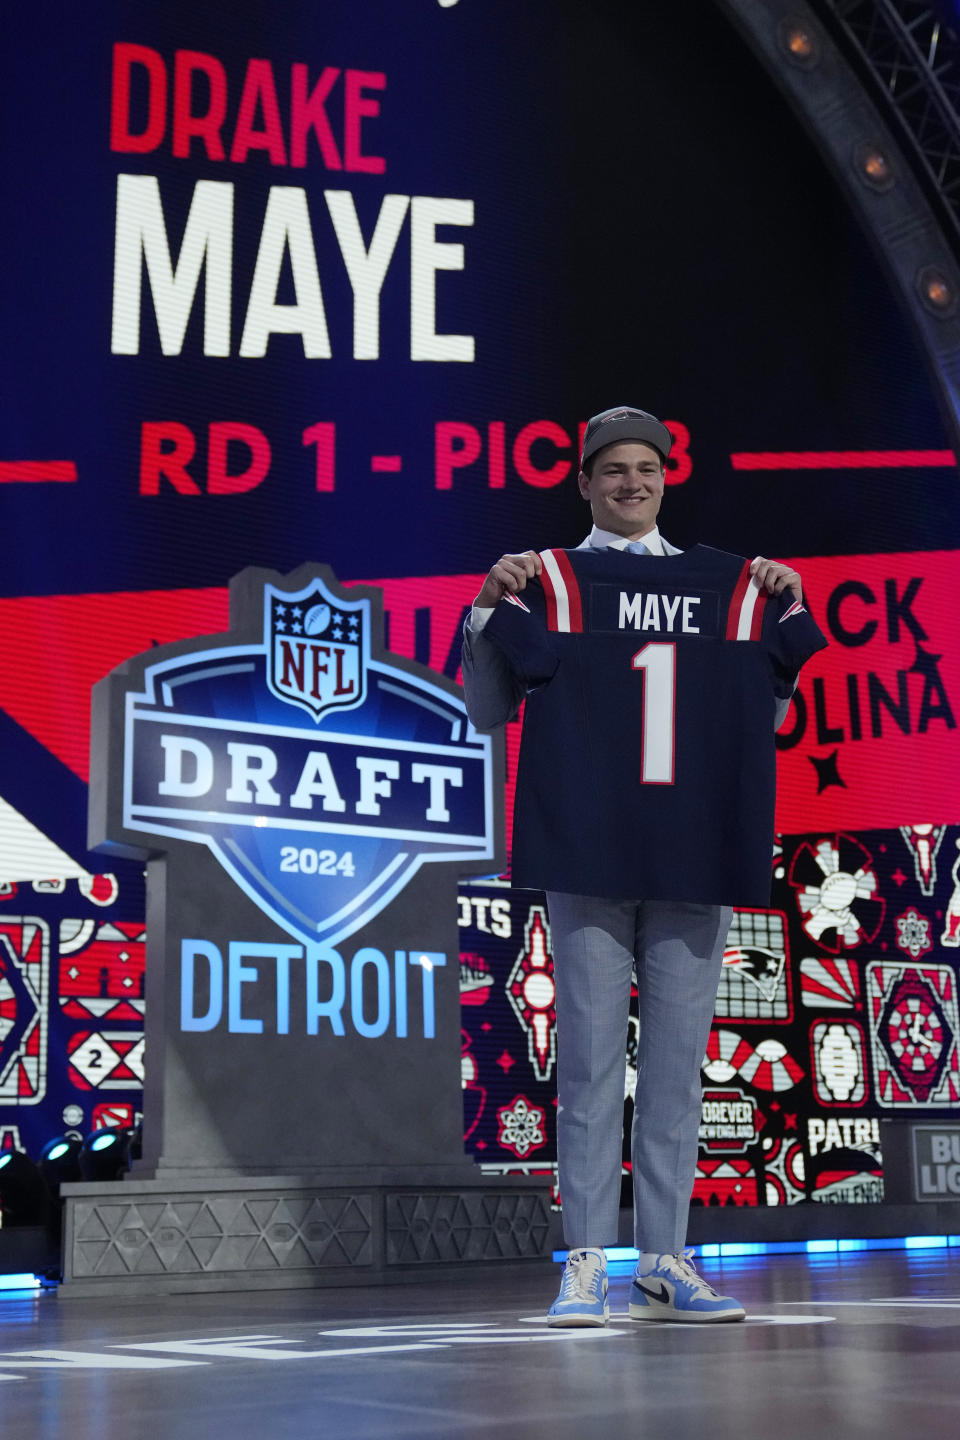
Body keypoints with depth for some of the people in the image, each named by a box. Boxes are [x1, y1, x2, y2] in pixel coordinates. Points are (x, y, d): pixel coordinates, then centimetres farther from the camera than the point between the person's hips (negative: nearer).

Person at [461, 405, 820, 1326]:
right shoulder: (540, 580, 9)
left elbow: (766, 714, 15)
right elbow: (488, 714, 5)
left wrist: (788, 613, 4)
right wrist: (491, 611, -7)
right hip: (587, 848, -2)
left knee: (679, 1056, 4)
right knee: (591, 1053, -3)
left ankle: (664, 1263, 10)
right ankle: (585, 1264, 3)